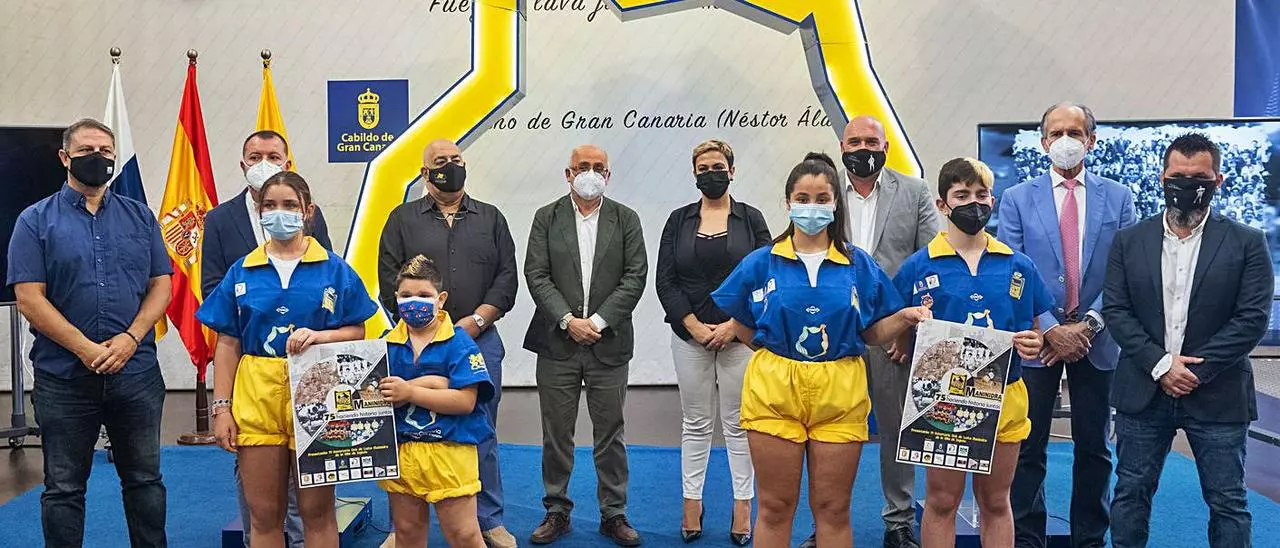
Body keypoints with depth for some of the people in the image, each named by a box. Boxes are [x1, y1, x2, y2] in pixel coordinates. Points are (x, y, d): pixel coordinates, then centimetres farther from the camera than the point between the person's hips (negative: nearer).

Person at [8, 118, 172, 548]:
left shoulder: (140, 217, 9)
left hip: (137, 373, 2)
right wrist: (88, 350, -15)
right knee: (64, 488, 7)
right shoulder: (36, 221, 1)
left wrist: (130, 339, -11)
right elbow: (29, 299, -7)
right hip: (63, 379, -2)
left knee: (145, 479, 11)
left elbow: (161, 285, 6)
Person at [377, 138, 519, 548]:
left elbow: (507, 277, 6)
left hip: (480, 341, 1)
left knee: (481, 433, 6)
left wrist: (476, 320, -7)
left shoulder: (491, 219, 13)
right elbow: (390, 280, 0)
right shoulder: (403, 219, 8)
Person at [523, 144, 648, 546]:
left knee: (610, 433, 7)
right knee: (556, 433, 7)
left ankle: (614, 514, 17)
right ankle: (557, 512, 19)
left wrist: (599, 321, -11)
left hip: (608, 344, 0)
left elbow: (635, 277, -2)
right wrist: (568, 320, -13)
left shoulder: (626, 220, 5)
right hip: (557, 344, 0)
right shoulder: (547, 217, 5)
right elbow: (536, 275, -2)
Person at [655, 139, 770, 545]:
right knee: (695, 424, 9)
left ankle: (743, 508, 11)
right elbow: (665, 281, 1)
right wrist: (696, 327, -8)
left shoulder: (751, 219, 2)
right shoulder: (679, 221, 6)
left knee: (737, 424, 4)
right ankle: (692, 504, 16)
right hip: (690, 336, 2)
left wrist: (733, 325, -10)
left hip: (739, 336, -1)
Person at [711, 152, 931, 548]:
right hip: (774, 391, 0)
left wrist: (903, 319, -10)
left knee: (833, 509, 8)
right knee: (775, 508, 7)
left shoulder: (859, 265, 4)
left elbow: (871, 333, 6)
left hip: (839, 395, 1)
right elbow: (742, 327, 9)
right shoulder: (761, 263, 2)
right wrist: (775, 342, -2)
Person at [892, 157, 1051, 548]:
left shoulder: (1018, 266, 4)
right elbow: (899, 341, 1)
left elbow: (1034, 333, 11)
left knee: (996, 502, 14)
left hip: (1003, 398, 2)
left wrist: (1032, 345, -10)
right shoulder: (918, 267, -4)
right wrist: (910, 343, -21)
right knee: (941, 502, 7)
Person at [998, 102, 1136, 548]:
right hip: (1037, 339, -1)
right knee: (1028, 448, 3)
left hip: (1095, 340, 1)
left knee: (1094, 448, 9)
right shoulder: (1017, 199, 2)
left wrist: (1087, 326, -11)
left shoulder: (1118, 198, 5)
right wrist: (1051, 330, -12)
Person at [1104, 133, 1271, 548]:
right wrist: (1160, 364, -12)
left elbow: (1252, 319, -7)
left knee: (1227, 502, 6)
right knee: (1130, 493, 8)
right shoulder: (1130, 241, 5)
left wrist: (1196, 369, -14)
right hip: (1143, 391, 2)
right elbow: (1115, 311, -1)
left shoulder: (1246, 243, -1)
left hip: (1217, 396, -1)